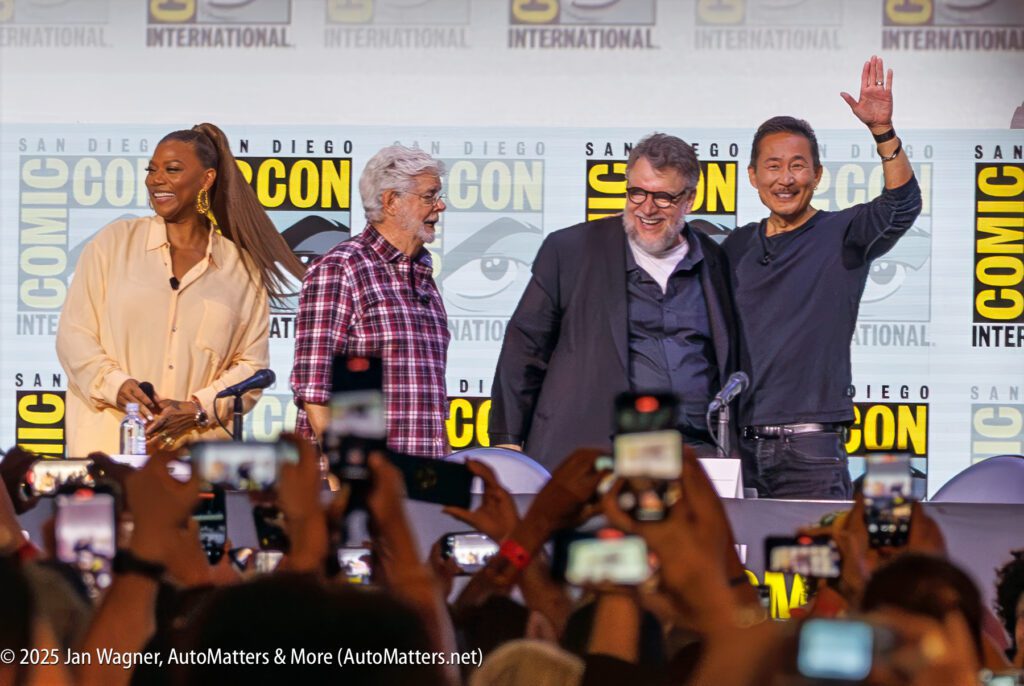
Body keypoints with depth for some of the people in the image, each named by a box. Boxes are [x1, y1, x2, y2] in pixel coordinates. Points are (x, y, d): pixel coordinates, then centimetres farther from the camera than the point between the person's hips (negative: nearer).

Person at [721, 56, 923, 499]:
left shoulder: (842, 236, 3)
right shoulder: (737, 247, 15)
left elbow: (902, 205, -16)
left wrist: (883, 130, -30)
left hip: (810, 446, -4)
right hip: (738, 443, 4)